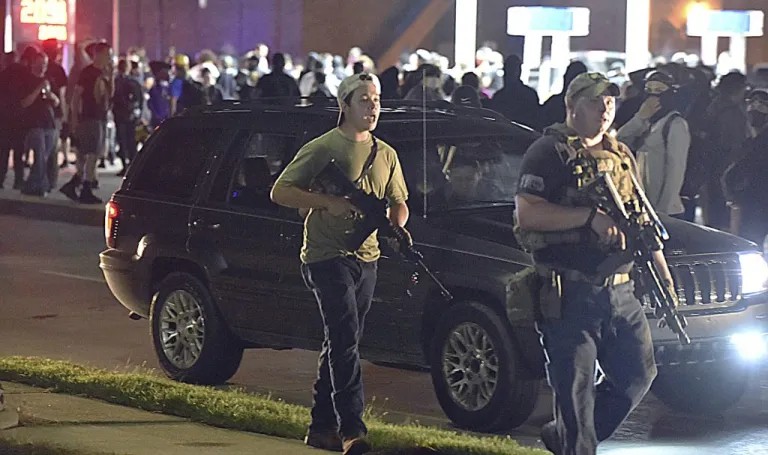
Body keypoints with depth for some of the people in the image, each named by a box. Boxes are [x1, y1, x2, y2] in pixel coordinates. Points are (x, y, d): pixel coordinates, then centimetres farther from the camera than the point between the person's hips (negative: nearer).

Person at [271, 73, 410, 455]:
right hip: (327, 256, -7)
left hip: (366, 258, 7)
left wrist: (397, 227, 0)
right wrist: (328, 202, -18)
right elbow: (280, 191, -6)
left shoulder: (385, 155, 14)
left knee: (341, 345, 11)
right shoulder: (322, 149, -4)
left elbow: (398, 203, 23)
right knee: (345, 340, -16)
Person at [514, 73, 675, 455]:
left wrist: (664, 276, 16)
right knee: (575, 388, -5)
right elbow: (527, 213, -17)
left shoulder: (621, 155, 18)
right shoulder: (550, 152, -5)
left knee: (638, 374, 10)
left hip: (619, 291, 7)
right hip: (570, 294, -7)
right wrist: (590, 217, -22)